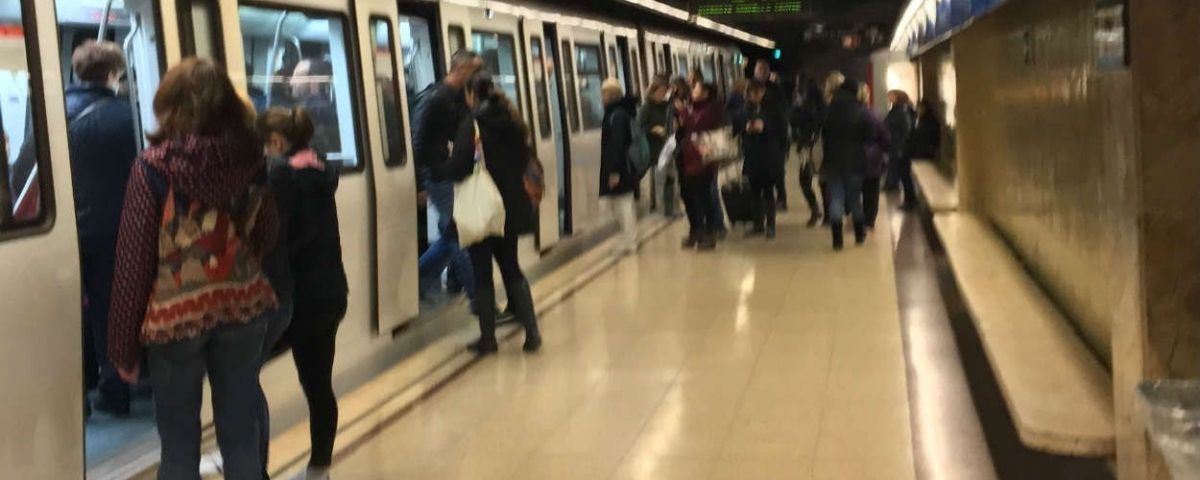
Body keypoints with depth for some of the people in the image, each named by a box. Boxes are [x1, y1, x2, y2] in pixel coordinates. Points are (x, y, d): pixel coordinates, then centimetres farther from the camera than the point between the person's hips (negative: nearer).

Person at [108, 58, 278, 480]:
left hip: (175, 316, -3)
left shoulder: (154, 166, -10)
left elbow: (133, 259, -9)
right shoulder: (251, 159, -1)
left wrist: (123, 343, -2)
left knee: (179, 444, 9)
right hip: (244, 307, 3)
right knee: (241, 436, 13)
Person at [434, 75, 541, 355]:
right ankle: (532, 332, 8)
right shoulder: (512, 120, 7)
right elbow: (524, 159, 13)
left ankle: (488, 338, 8)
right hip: (511, 206, 6)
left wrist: (434, 173, -3)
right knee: (511, 268, 16)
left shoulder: (472, 123, -13)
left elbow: (458, 167, -20)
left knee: (482, 273, 5)